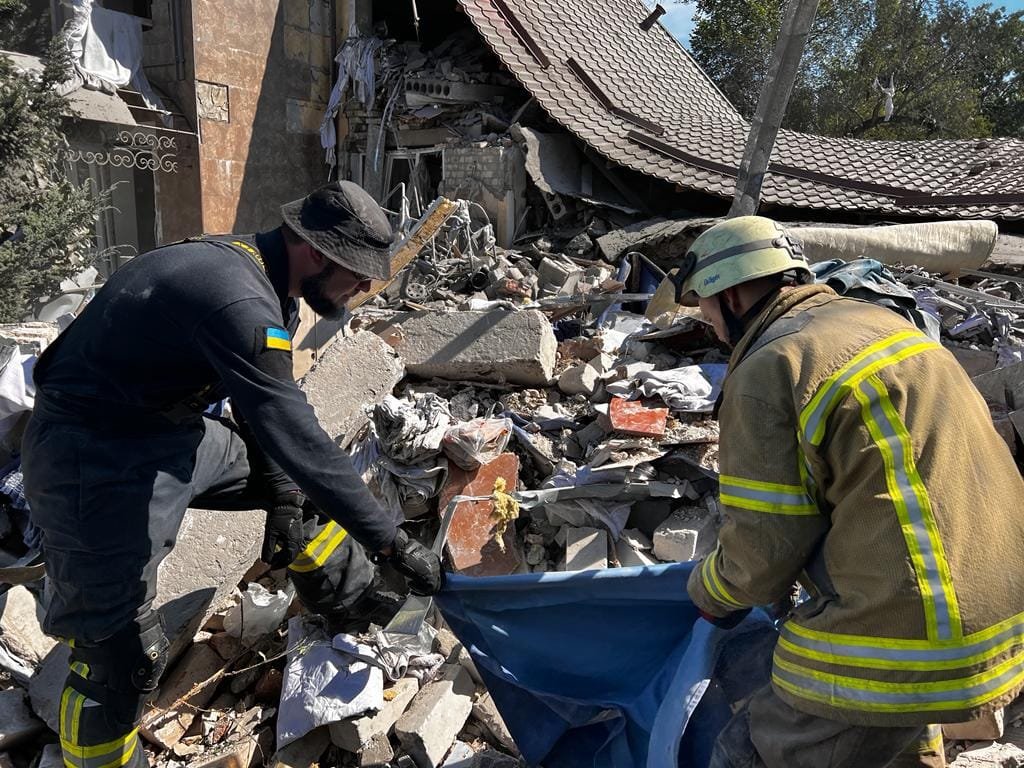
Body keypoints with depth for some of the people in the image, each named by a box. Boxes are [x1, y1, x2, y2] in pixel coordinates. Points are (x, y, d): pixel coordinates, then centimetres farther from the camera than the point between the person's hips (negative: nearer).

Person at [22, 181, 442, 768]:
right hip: (98, 456, -9)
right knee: (122, 652, -6)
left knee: (315, 484, 13)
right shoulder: (238, 301, -33)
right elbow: (299, 442, -34)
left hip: (171, 428, 9)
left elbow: (273, 412, 6)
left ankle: (359, 604, 35)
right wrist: (396, 544, -28)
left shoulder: (268, 281, -1)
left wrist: (282, 502, 2)